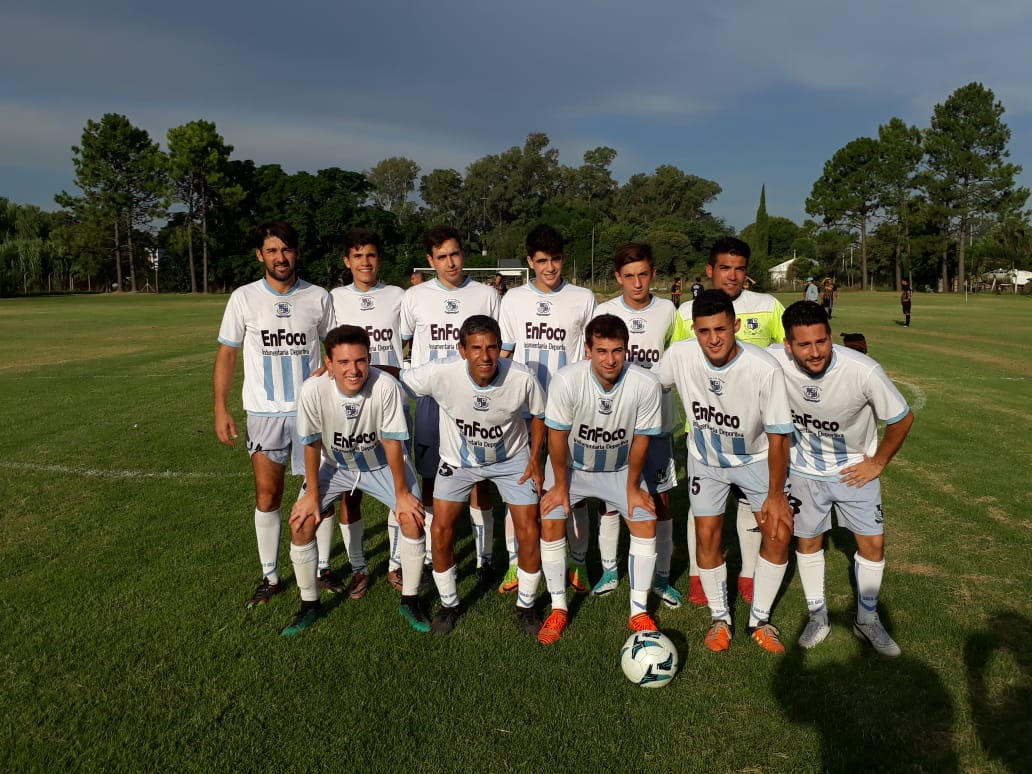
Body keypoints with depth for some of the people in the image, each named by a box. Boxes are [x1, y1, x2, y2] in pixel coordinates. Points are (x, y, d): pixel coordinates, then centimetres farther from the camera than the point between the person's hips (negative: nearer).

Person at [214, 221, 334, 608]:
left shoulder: (319, 297, -1)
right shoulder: (244, 298, -1)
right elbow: (226, 354, 3)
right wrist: (221, 409, -3)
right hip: (264, 412, 0)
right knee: (267, 495, 3)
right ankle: (270, 577, 18)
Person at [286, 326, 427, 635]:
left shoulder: (386, 386, -34)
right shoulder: (313, 390, -29)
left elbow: (392, 442, -22)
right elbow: (311, 444, -14)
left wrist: (402, 493, -14)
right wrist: (312, 494, -7)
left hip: (381, 464, -1)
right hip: (335, 465, 2)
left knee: (413, 517, -16)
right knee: (300, 523, -8)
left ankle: (410, 601, 7)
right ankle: (309, 604, 16)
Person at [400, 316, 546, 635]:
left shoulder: (522, 378, -29)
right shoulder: (440, 374, -32)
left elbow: (539, 415, -8)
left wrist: (535, 457, -11)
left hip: (511, 459, 0)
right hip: (459, 460, 0)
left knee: (529, 532, -4)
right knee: (441, 531, -4)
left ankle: (525, 605, 23)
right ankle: (448, 603, 23)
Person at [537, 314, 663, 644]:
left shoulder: (646, 385, -29)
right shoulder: (566, 381, -33)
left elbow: (640, 439, -14)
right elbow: (557, 436, -19)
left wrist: (632, 487, -6)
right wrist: (561, 485, -11)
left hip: (620, 468, 1)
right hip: (570, 465, -1)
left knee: (646, 523, -9)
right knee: (550, 525, -12)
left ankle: (638, 611, 9)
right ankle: (558, 609, 9)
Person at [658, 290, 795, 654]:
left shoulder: (765, 369, -31)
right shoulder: (679, 355, -26)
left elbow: (778, 436, -21)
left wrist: (775, 494, -16)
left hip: (756, 457, -1)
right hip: (705, 459, 1)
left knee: (779, 533, -8)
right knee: (707, 536, -2)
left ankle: (759, 619, 15)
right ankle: (720, 618, 22)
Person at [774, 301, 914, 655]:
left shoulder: (863, 371, -32)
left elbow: (902, 419, -13)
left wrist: (877, 463, -5)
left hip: (855, 469, 0)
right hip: (804, 469, 1)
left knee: (873, 544, 5)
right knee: (808, 541, 11)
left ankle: (867, 620, 28)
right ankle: (818, 617, 31)